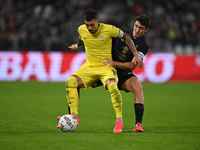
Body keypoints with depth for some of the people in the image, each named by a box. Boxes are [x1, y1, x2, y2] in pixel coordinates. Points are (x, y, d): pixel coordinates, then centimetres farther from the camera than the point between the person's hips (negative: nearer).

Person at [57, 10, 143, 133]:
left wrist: (136, 55, -6)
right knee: (70, 82, -19)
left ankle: (119, 121, -20)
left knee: (112, 86, -33)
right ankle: (74, 117, -13)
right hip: (89, 66, 4)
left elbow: (126, 37, -2)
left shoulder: (108, 29, -16)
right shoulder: (81, 29, -4)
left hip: (106, 67, -4)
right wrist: (77, 46, 44)